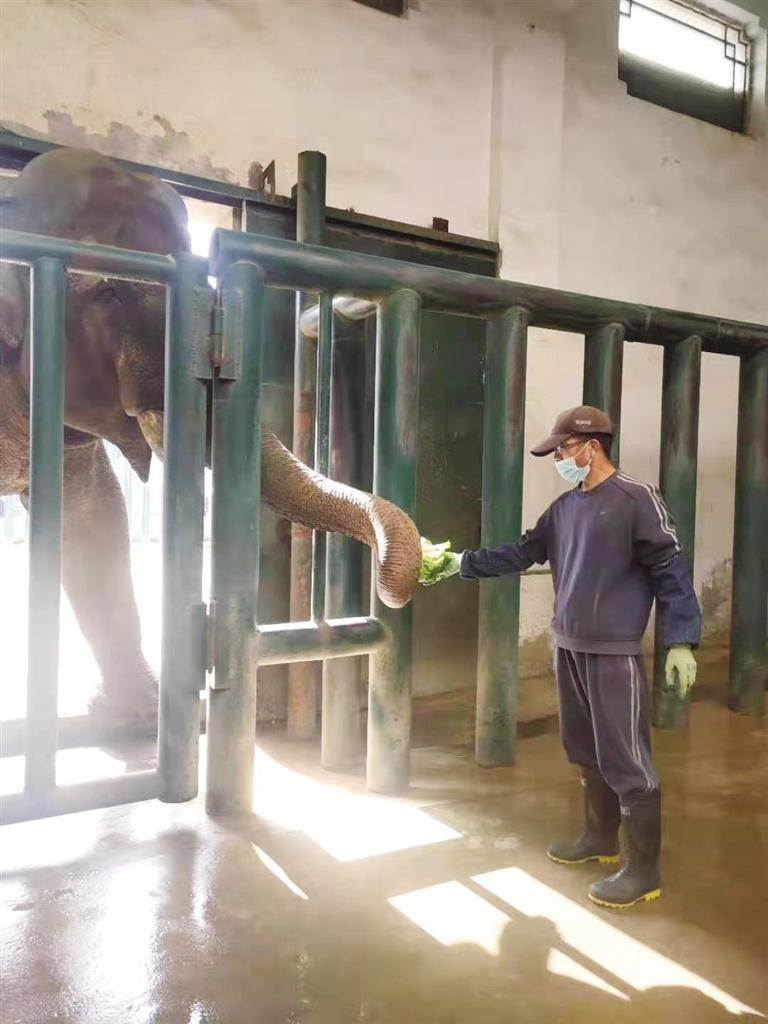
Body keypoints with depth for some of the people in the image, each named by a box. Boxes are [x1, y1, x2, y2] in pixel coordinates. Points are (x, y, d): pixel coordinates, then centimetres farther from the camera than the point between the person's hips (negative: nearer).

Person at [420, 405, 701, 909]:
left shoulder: (637, 498, -11)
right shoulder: (564, 507, 10)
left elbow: (671, 571, -12)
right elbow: (523, 552, 14)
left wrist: (680, 641, -16)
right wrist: (462, 562, 9)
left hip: (615, 654, -7)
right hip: (568, 648, 8)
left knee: (626, 761, -1)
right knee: (587, 752, 19)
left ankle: (644, 870, 13)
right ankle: (600, 837, 37)